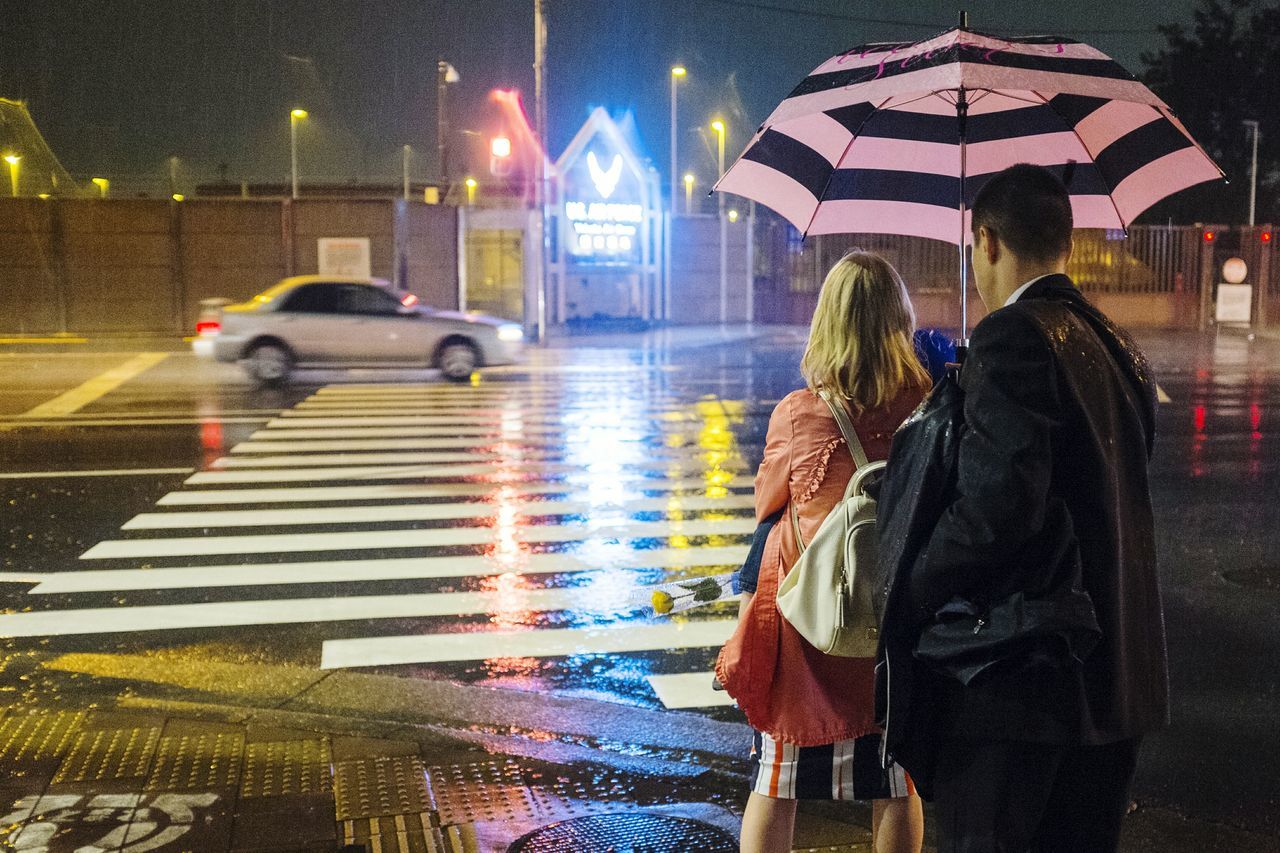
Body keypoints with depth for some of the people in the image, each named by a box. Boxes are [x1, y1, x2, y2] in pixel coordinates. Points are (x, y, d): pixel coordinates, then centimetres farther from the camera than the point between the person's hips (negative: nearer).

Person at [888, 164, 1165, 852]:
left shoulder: (1012, 337, -15)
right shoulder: (1120, 349, 11)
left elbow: (998, 503, -23)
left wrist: (905, 605, -12)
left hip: (1020, 672, -8)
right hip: (1120, 676, 9)